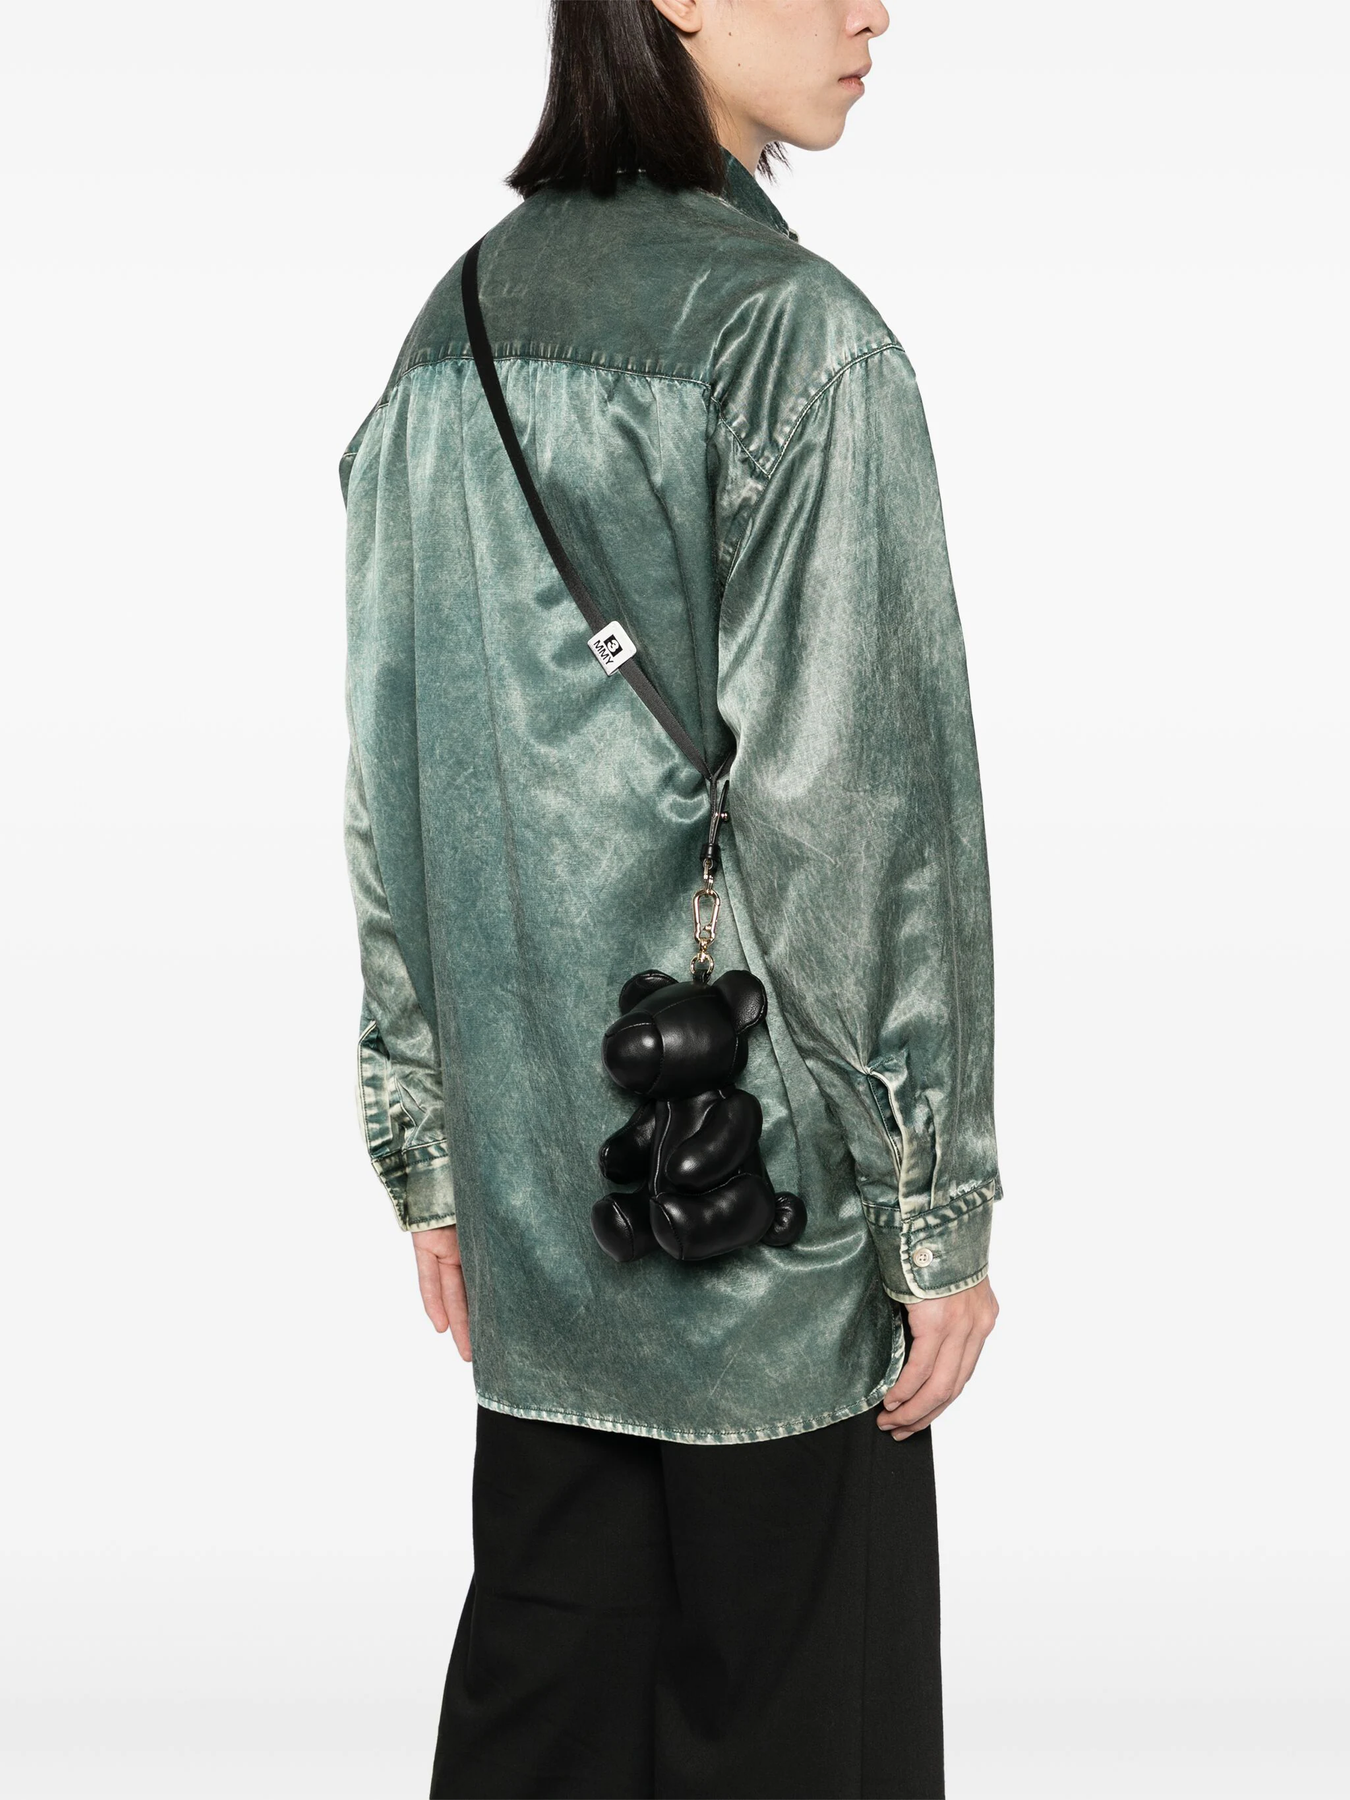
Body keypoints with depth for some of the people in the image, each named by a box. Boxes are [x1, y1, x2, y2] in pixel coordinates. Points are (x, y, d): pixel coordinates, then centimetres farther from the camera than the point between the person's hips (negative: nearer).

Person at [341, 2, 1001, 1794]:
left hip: (529, 1161, 7)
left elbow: (392, 778, 8)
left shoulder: (455, 328, 6)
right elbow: (861, 810, -16)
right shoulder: (796, 335, -15)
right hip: (762, 1176, -6)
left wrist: (428, 1150, 15)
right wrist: (942, 1209, -8)